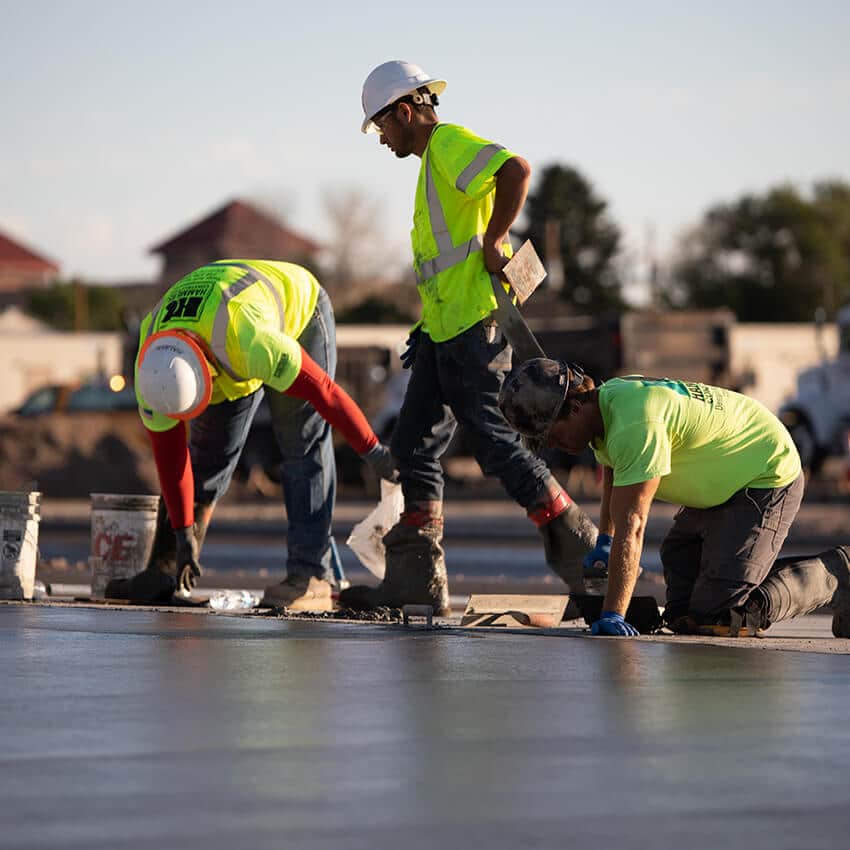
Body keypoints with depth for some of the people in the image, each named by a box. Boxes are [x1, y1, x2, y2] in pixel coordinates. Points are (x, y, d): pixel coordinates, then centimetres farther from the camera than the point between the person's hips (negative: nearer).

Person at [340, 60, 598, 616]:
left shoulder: (451, 143, -9)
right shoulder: (434, 159, 23)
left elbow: (516, 170, -27)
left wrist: (493, 242, -22)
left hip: (473, 327, -10)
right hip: (444, 333, 11)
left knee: (494, 442, -9)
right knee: (414, 447, 6)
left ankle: (580, 548, 0)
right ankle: (415, 578, 7)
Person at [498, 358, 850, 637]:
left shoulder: (636, 425, -33)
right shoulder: (605, 399, -1)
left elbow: (631, 525, -36)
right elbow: (613, 472, 23)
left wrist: (613, 614, -37)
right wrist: (604, 540, 28)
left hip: (767, 480, -10)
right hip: (722, 487, 10)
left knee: (715, 617, -16)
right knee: (681, 614, 16)